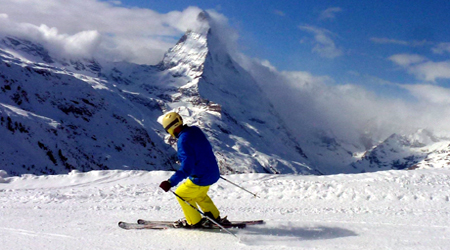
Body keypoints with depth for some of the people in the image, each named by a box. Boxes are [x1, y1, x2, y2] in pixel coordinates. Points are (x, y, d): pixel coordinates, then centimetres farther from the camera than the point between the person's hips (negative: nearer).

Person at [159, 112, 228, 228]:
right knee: (199, 194, 31)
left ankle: (194, 222, 25)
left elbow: (186, 168, -33)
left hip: (201, 178, -9)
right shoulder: (195, 130, 0)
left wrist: (171, 182, -37)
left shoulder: (183, 141, -27)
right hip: (213, 172, 9)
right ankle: (214, 218, 40)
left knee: (181, 194, 12)